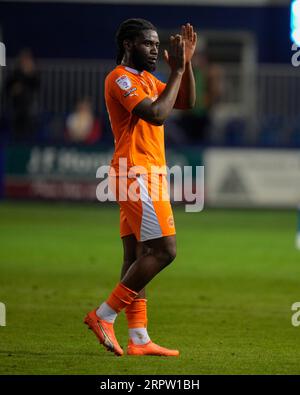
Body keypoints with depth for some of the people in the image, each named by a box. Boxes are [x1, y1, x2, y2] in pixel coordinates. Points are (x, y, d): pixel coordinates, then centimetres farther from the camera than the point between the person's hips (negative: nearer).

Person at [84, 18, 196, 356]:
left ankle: (138, 340, 5)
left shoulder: (146, 79, 19)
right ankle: (104, 315, -9)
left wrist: (186, 63, 8)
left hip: (145, 175, 10)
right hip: (138, 174, -10)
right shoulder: (120, 79, -11)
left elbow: (186, 102, 22)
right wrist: (177, 70, -16)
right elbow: (157, 115, -22)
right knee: (164, 250, -14)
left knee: (138, 256, 6)